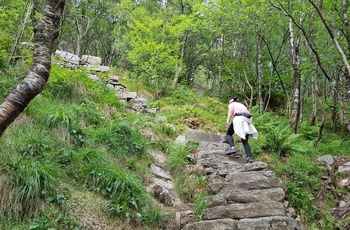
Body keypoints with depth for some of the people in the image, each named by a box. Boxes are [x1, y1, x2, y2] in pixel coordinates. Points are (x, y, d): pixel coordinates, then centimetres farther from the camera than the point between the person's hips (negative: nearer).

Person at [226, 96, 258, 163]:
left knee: (229, 134, 11)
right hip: (247, 121, 5)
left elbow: (231, 110, -4)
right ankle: (249, 157, -9)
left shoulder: (231, 104, 20)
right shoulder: (243, 105, 35)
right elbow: (250, 116, 24)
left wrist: (228, 121, -13)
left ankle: (232, 148, -16)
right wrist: (250, 124, 21)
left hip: (238, 119, -5)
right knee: (245, 141, 8)